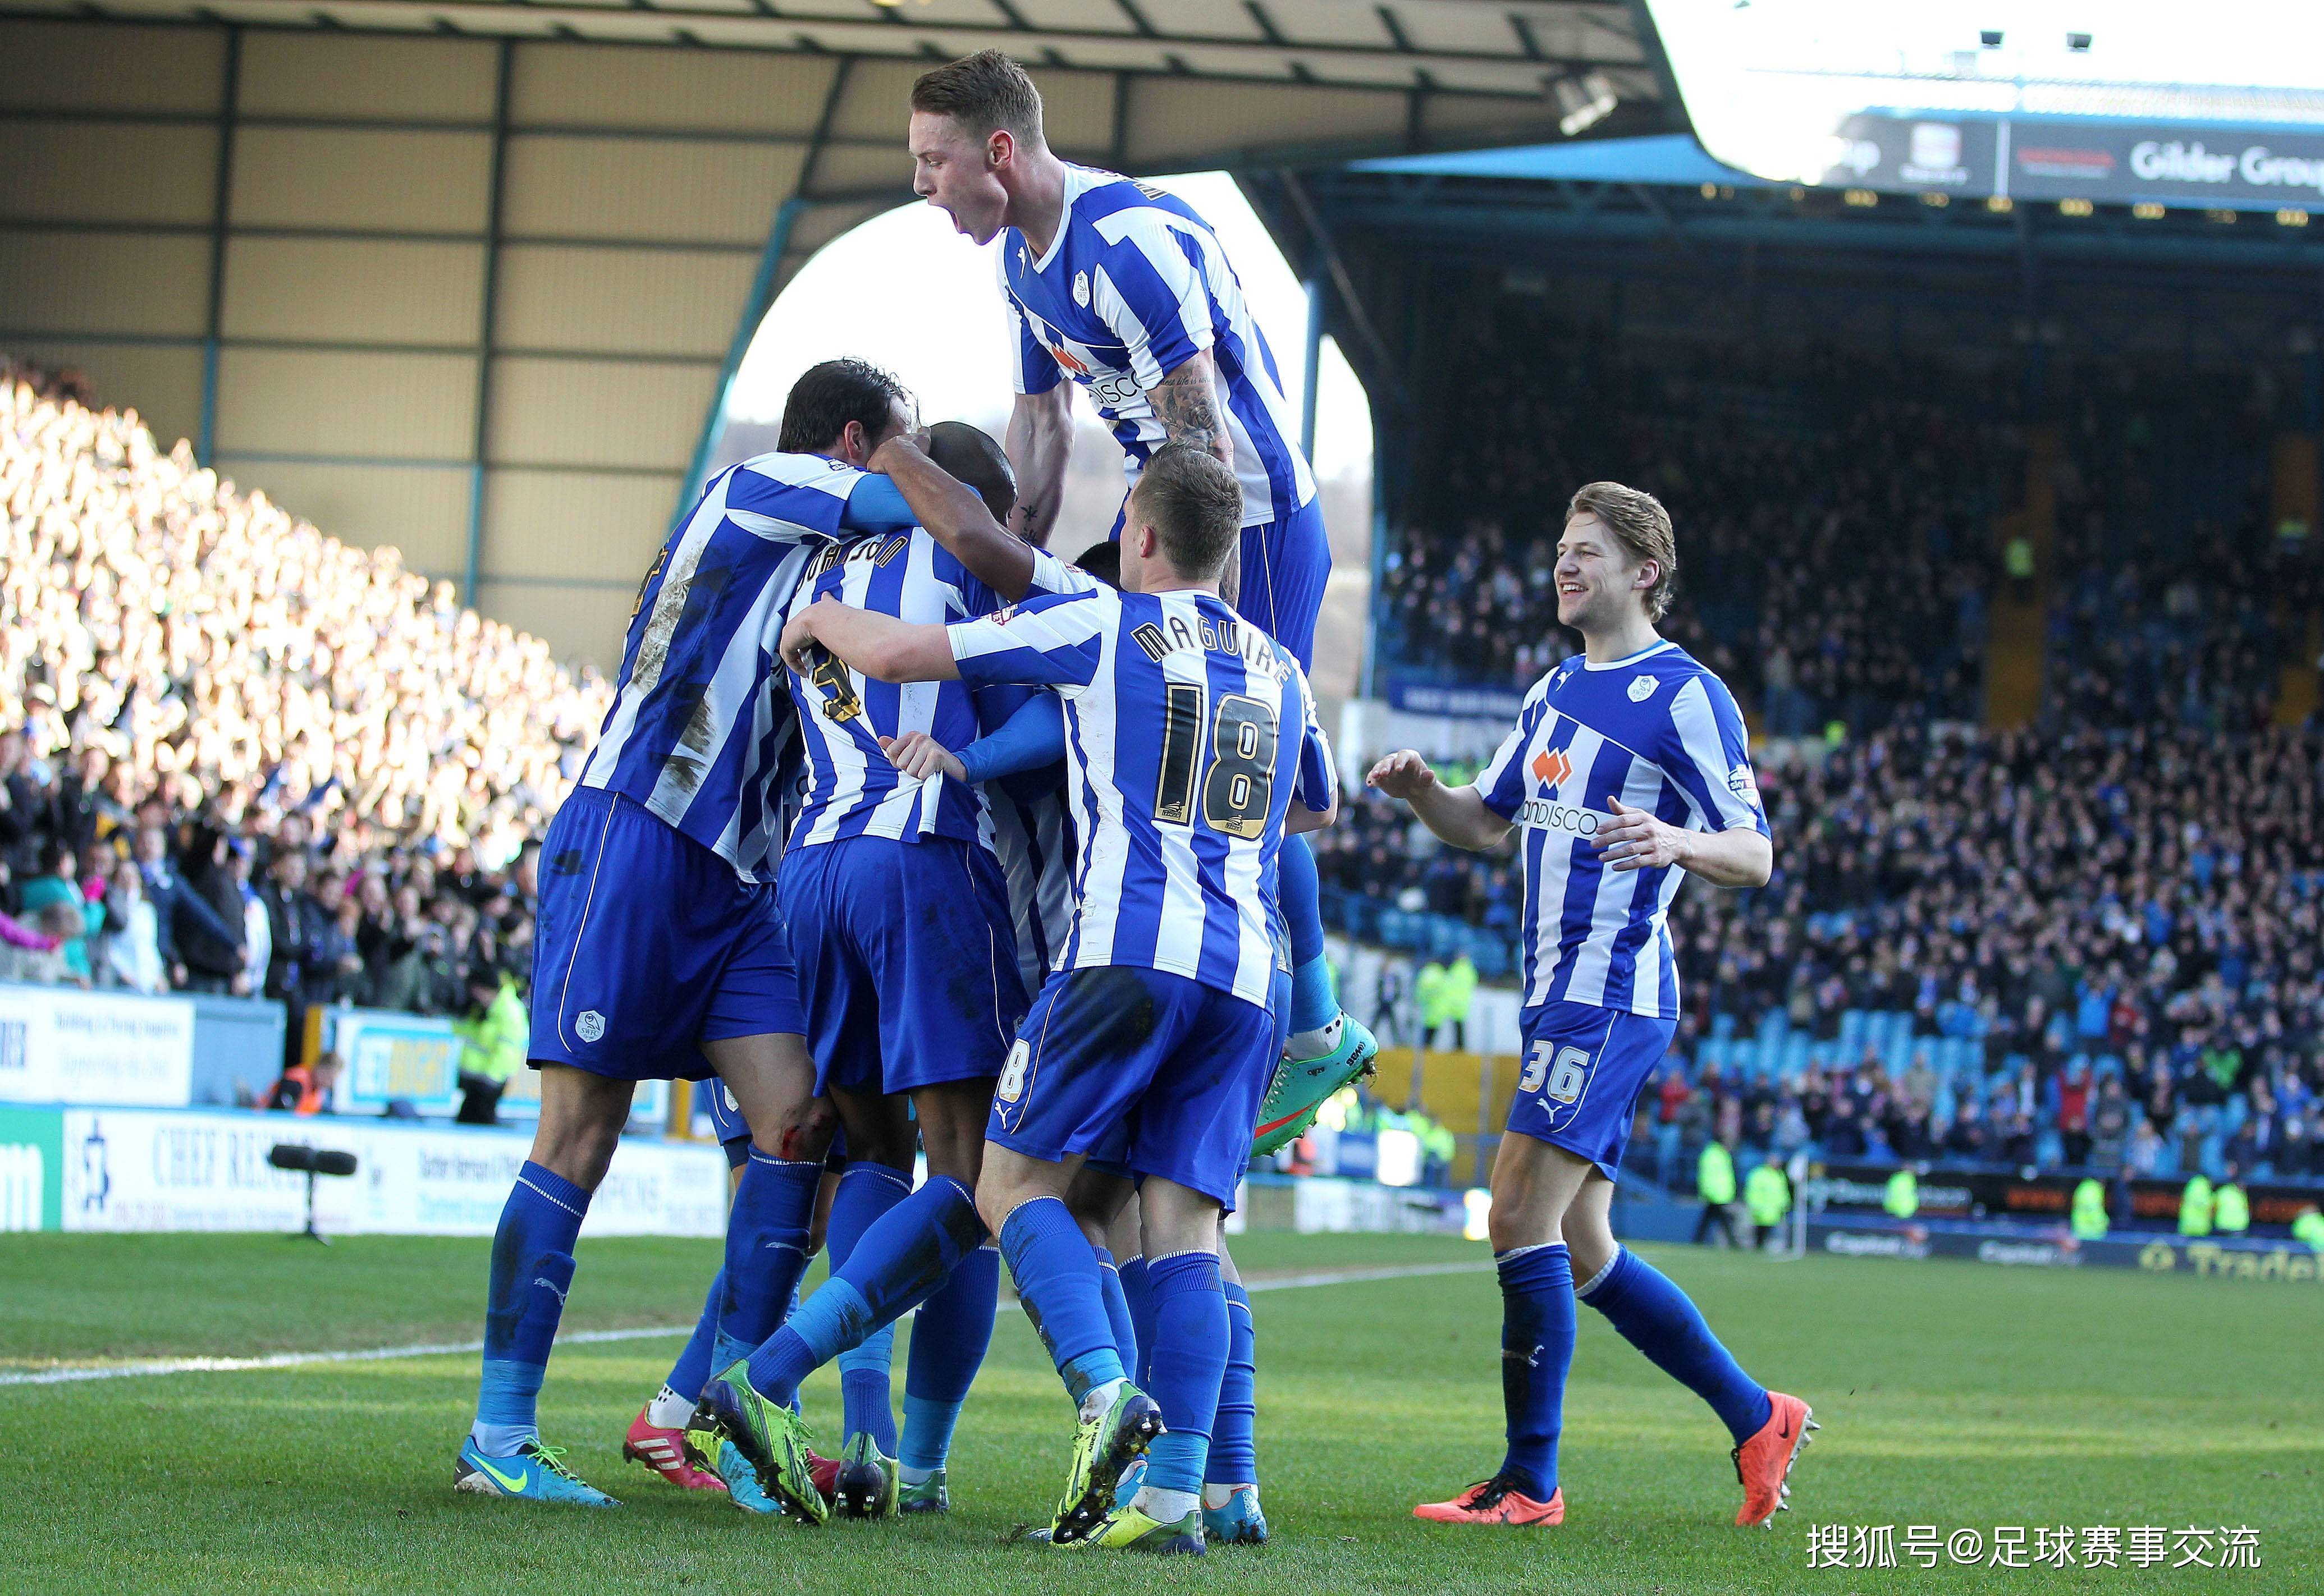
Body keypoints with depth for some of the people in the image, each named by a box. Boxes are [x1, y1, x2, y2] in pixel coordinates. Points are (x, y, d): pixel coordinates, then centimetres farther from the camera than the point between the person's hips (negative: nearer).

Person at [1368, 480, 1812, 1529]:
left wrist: (1673, 840, -31)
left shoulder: (1685, 695, -8)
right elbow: (1484, 824, 24)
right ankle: (1756, 1418, 21)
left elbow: (1754, 856, -10)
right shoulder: (1555, 693, 18)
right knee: (1581, 1247, 10)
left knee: (1521, 1217, -13)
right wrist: (1420, 790, 2)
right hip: (1563, 998, 9)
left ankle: (1530, 1481, -7)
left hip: (1611, 994, -9)